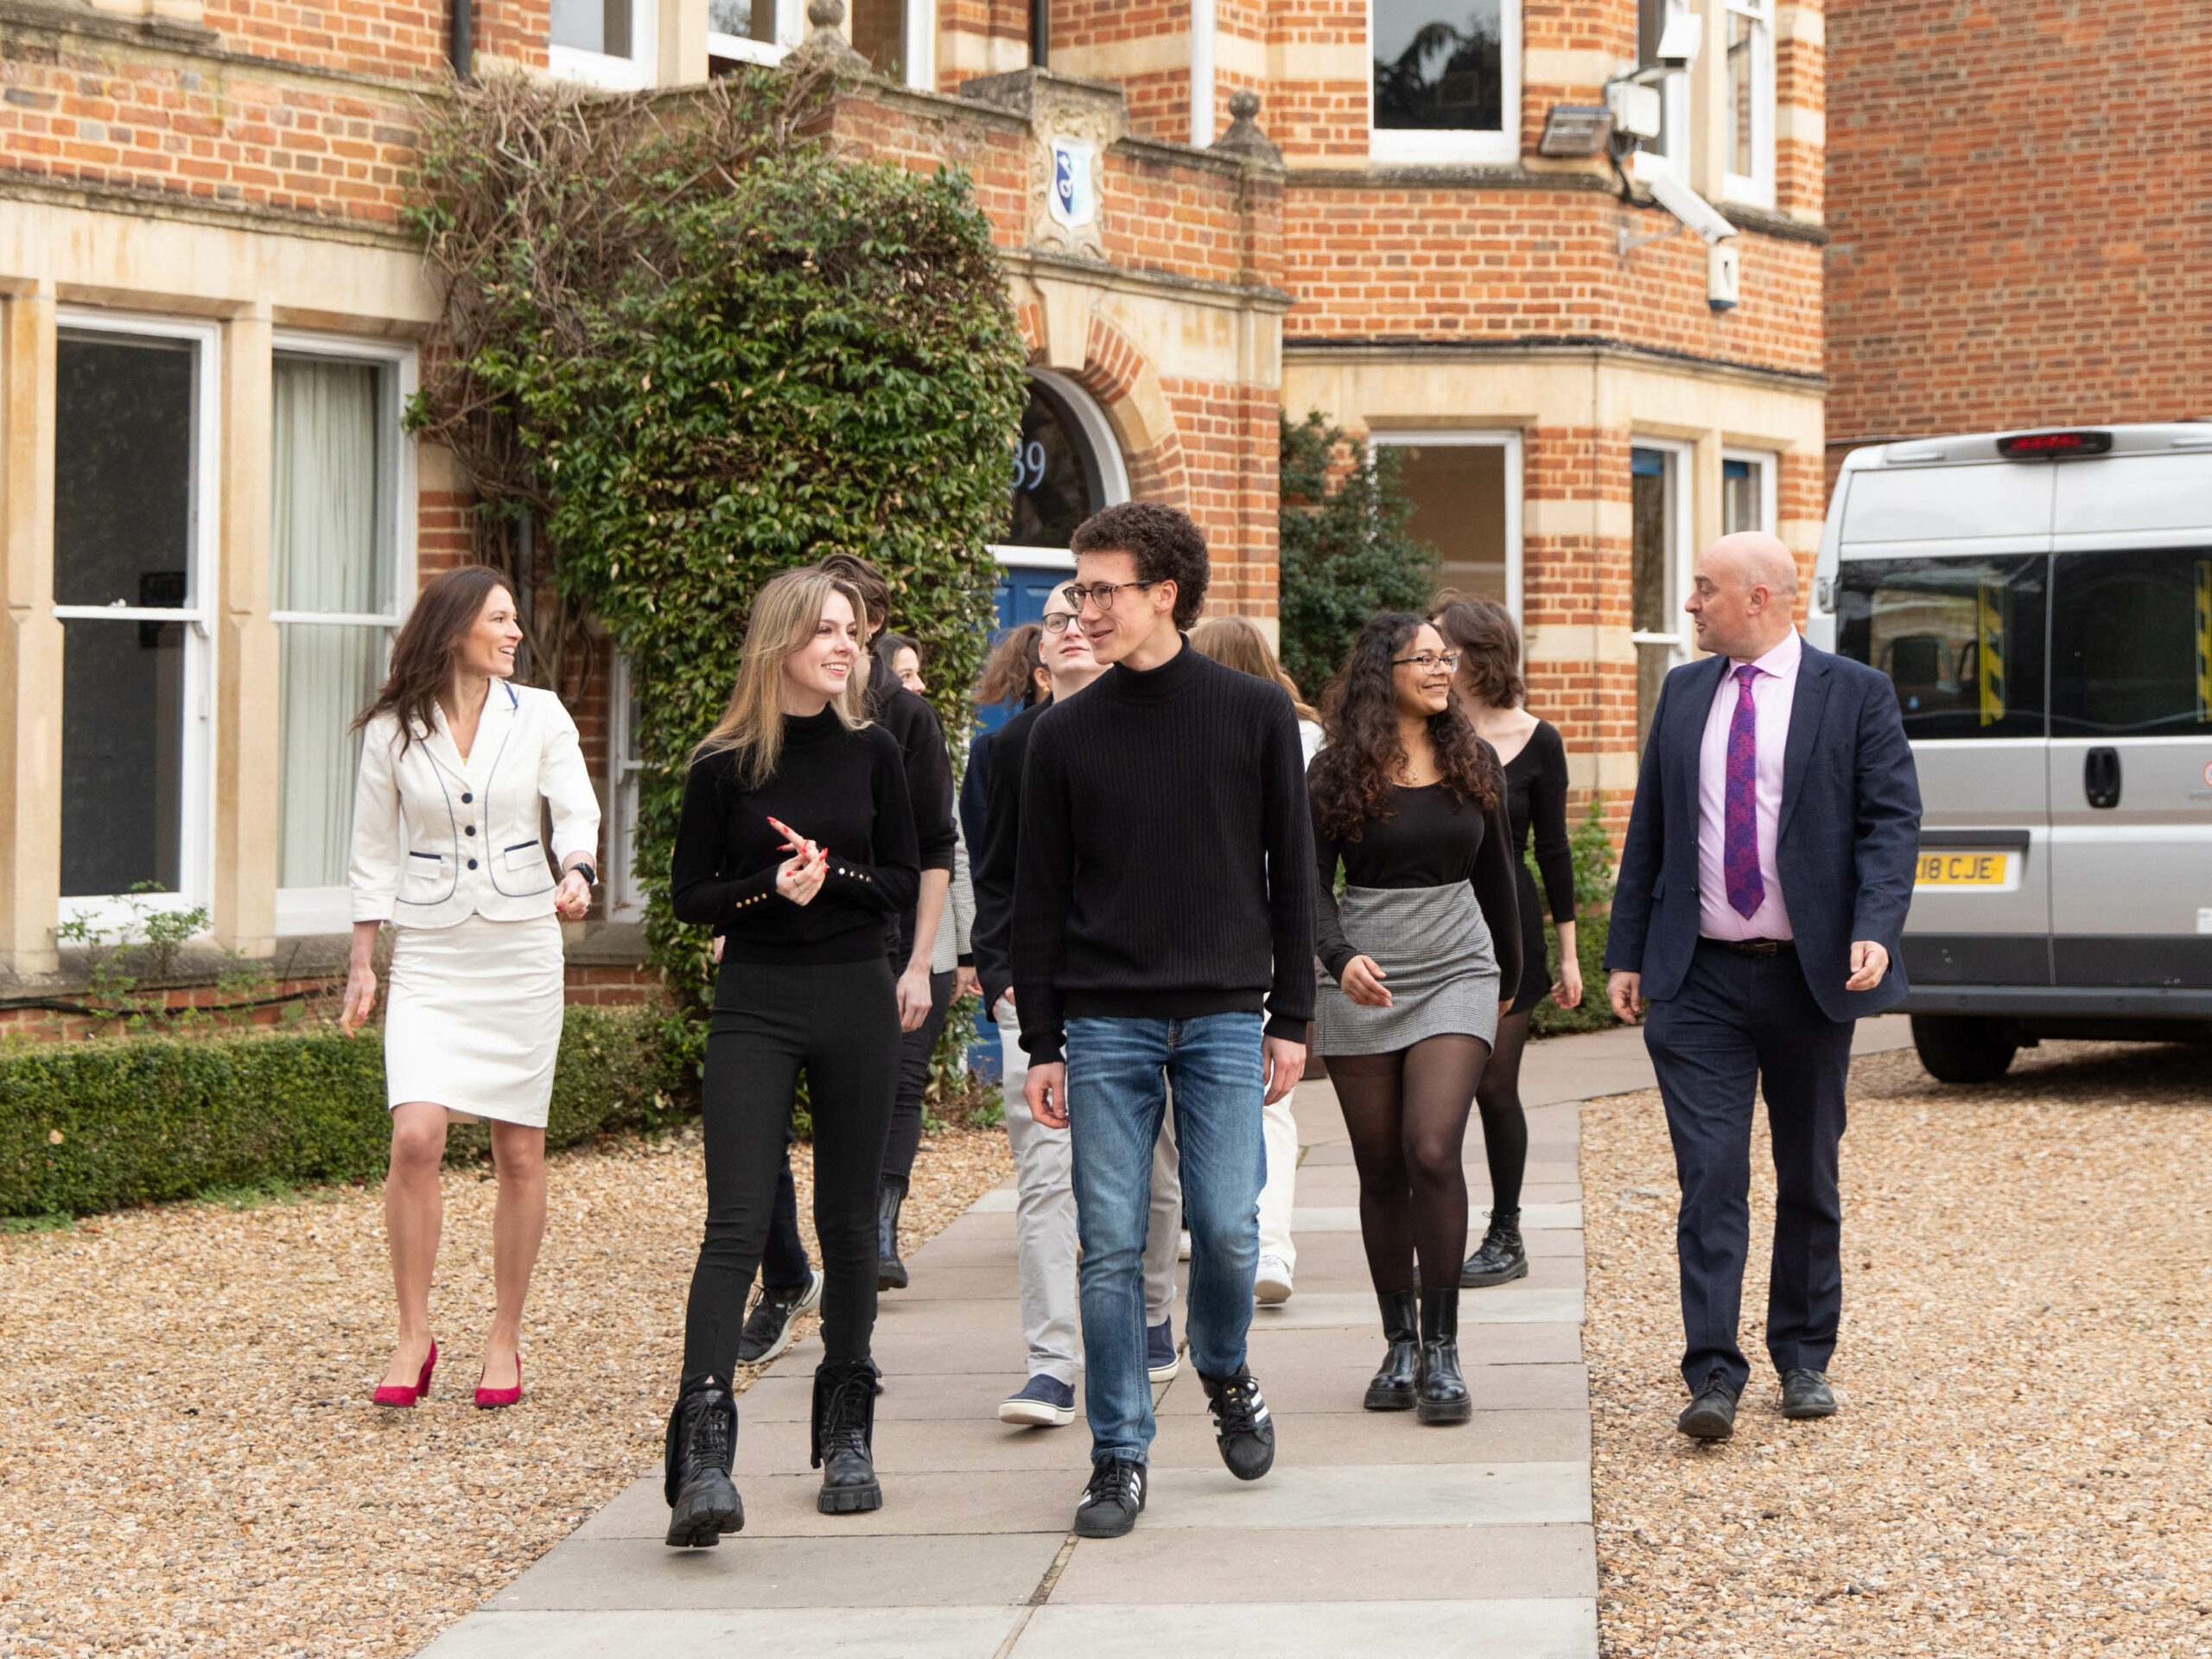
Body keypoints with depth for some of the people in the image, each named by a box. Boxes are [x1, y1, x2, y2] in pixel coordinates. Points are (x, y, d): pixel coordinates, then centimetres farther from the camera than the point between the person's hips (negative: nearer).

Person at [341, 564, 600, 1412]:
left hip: (521, 950, 1)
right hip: (429, 957, -1)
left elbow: (578, 812, -3)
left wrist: (576, 875, -25)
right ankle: (414, 1335, -3)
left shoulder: (538, 716, 3)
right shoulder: (393, 730, 1)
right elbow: (374, 854, 8)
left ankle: (505, 1338, 16)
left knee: (519, 1153, 3)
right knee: (416, 1137, -15)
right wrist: (361, 965, 7)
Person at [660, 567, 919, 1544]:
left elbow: (904, 883, 7)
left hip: (856, 1002, 3)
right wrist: (771, 887, -15)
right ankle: (702, 1451, -20)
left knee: (848, 1221, 9)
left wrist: (831, 872, -12)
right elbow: (689, 895, 2)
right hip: (755, 1005, -2)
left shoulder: (871, 752, 5)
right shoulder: (724, 764, -1)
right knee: (737, 1223, -12)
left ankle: (846, 1435, 20)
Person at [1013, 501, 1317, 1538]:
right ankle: (1119, 1456, 8)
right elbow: (1039, 897, 7)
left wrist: (1290, 1017, 2)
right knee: (1112, 1248, -1)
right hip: (1106, 1024, 1)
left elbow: (1290, 871, 6)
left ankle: (1225, 1375, 26)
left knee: (1226, 1228, -4)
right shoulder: (1065, 734, 5)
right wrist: (1041, 1044, 2)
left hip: (1224, 1017, -1)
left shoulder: (1255, 714, 3)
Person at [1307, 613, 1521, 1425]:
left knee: (1433, 1151, -16)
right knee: (1381, 1170, 4)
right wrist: (1341, 959, -21)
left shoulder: (1473, 763, 8)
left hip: (1454, 971, 0)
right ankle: (1399, 1345, 15)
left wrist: (1508, 975, 26)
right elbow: (1312, 886, -3)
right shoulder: (1336, 772, 0)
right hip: (1361, 982, 0)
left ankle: (1442, 1350, -10)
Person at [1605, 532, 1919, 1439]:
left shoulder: (1854, 693, -1)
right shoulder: (1683, 692, 10)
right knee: (1710, 1178, -7)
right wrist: (1627, 954, 9)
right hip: (1698, 981, 2)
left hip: (1809, 978, -2)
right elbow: (1649, 828, 14)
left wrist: (1876, 932, -21)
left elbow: (1892, 819, -6)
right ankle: (1713, 1376, -9)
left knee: (1808, 1178, 11)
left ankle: (1803, 1359, 24)